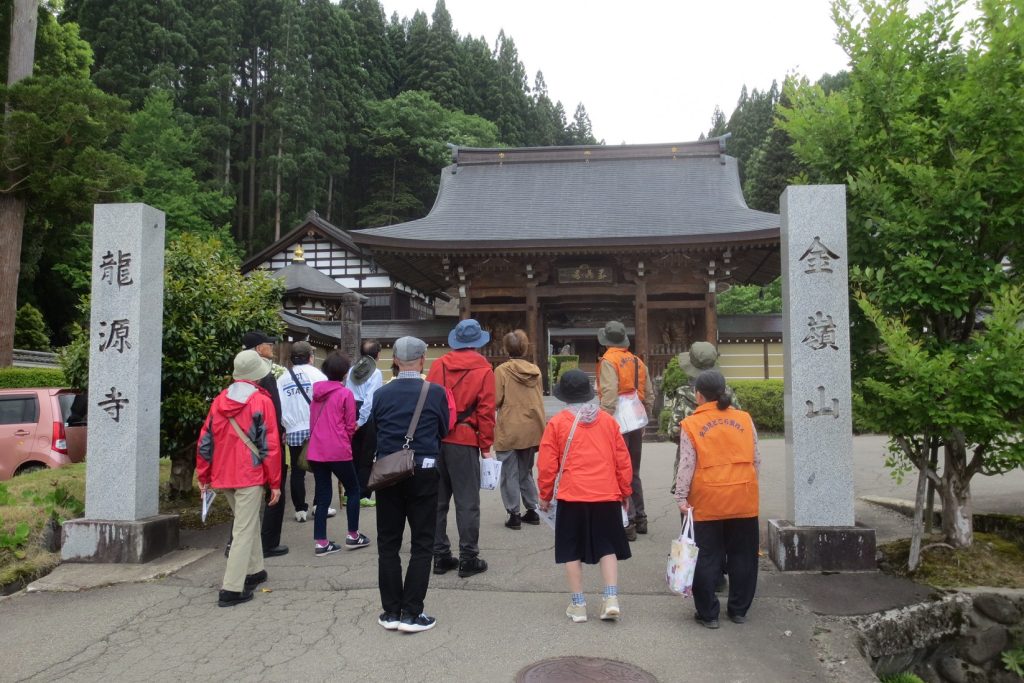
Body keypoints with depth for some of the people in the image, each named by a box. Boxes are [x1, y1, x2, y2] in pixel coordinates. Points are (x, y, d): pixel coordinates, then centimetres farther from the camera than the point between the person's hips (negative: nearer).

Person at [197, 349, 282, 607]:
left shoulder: (219, 400, 6)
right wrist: (275, 483, -4)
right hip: (250, 477, -6)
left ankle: (254, 571, 34)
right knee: (244, 530, -2)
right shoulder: (261, 401, -9)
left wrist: (203, 477, 16)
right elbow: (269, 446, -11)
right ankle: (232, 589, -5)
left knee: (248, 522, 23)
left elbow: (205, 442, 7)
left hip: (223, 477, 6)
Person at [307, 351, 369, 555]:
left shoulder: (316, 391, 6)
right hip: (338, 451, -5)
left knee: (322, 495, 11)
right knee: (353, 490, 12)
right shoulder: (345, 393, -9)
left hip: (315, 451, 5)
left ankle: (320, 542, 10)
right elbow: (350, 426, -3)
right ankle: (353, 536, 16)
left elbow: (312, 421, 12)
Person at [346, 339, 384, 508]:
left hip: (352, 414, 5)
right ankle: (363, 495, 5)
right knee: (367, 457, 4)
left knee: (353, 456, 14)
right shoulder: (376, 373, -9)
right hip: (369, 417, -5)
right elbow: (371, 399, -17)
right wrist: (361, 421, -13)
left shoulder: (351, 371, 8)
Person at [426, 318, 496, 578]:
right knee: (467, 502, 3)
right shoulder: (483, 370, -3)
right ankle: (468, 558, 7)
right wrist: (486, 445, 0)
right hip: (464, 442, -4)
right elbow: (486, 410, -6)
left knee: (438, 500, 11)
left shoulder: (438, 365, 6)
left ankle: (440, 556, 18)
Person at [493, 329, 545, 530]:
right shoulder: (535, 370, 3)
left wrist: (505, 405, 7)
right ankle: (532, 511, 21)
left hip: (509, 430, -5)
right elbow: (539, 400, 10)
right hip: (531, 430, 5)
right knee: (526, 471, 18)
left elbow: (496, 400, -12)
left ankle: (514, 515, 6)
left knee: (510, 473, 5)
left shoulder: (501, 370, -11)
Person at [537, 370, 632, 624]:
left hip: (572, 497, -2)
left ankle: (578, 605, 12)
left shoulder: (557, 422, -3)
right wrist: (625, 491, 19)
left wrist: (545, 495, 11)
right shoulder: (608, 420, 4)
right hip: (607, 496, 2)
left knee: (572, 551, 10)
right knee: (607, 548, 13)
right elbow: (623, 460, 8)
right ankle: (612, 598, 2)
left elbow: (546, 464, -1)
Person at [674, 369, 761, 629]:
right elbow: (756, 459, 8)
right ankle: (739, 610, 24)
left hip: (707, 502, -3)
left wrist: (681, 497, -3)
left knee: (707, 559, 7)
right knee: (742, 556, 15)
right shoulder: (744, 419, 3)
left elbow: (686, 465, -9)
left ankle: (708, 614, 13)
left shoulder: (691, 425, -6)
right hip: (744, 500, 3)